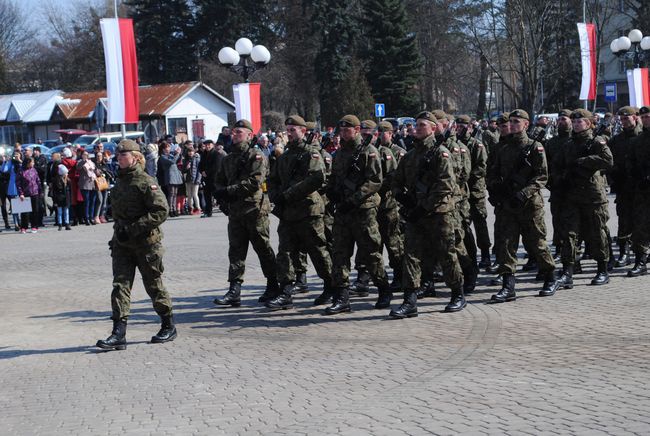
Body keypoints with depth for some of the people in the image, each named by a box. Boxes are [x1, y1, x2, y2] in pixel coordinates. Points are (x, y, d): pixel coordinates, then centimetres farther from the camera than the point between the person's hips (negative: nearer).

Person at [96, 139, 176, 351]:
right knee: (120, 284, -4)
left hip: (146, 242, -6)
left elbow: (161, 211, -21)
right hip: (122, 242, 6)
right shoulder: (120, 180, 10)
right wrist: (119, 230, 11)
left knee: (153, 284, 6)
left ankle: (169, 327, 24)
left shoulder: (146, 182, -14)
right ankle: (119, 334, -7)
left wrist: (133, 228, -23)